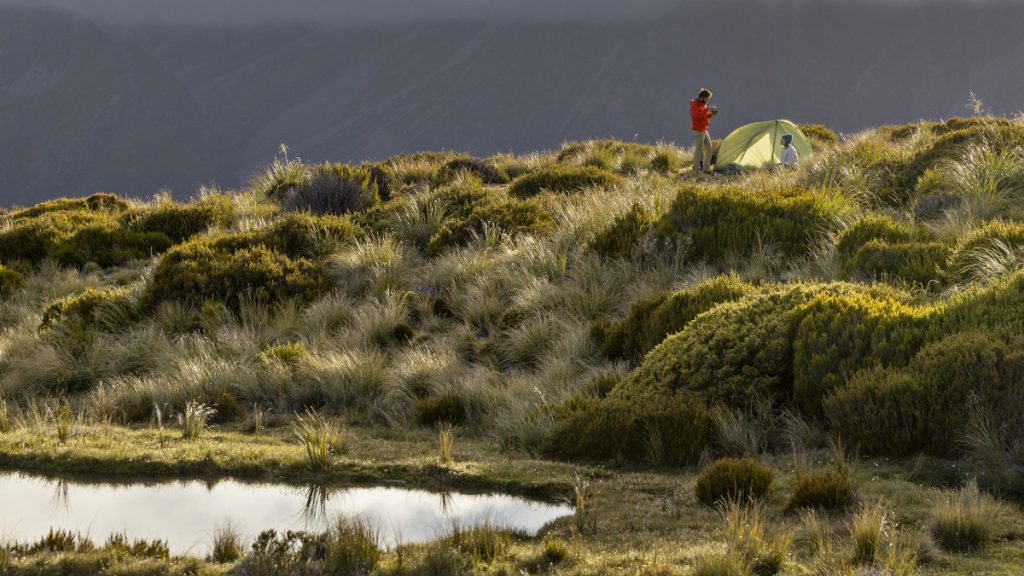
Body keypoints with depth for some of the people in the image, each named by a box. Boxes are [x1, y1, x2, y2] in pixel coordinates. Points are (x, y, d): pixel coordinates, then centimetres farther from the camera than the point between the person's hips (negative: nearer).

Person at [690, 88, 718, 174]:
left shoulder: (702, 104, 16)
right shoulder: (694, 105, -13)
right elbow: (696, 116, -28)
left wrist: (712, 113, 6)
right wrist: (707, 110, -26)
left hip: (704, 130, 10)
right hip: (698, 131, -10)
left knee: (709, 149, 12)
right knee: (698, 150, -10)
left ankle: (706, 169, 19)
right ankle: (696, 170, -8)